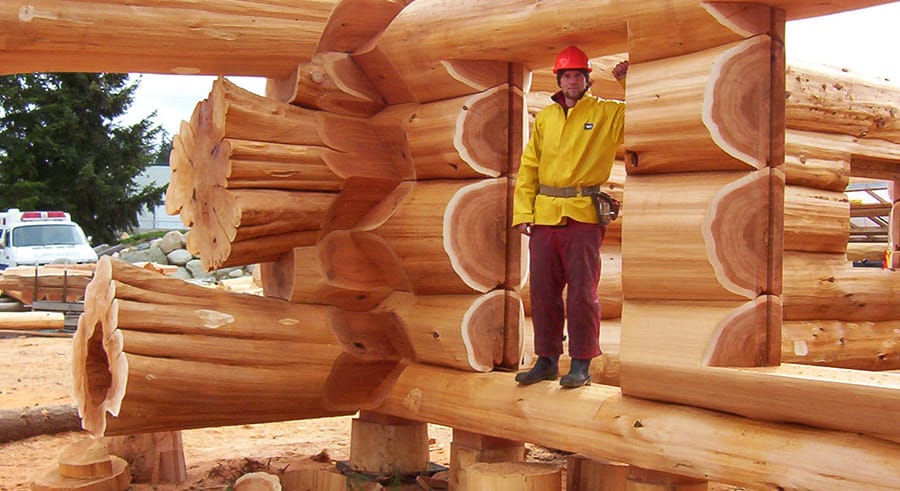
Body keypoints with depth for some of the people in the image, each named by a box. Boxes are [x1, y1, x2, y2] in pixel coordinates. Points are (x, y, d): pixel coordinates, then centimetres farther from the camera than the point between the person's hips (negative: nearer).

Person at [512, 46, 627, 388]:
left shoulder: (608, 113, 5)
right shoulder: (545, 117, 14)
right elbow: (529, 167, 11)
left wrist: (627, 81, -7)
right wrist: (523, 212, 2)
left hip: (584, 216, -4)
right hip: (544, 215, 4)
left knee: (582, 292, -1)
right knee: (542, 291, 7)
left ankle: (581, 365, 8)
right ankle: (547, 360, 18)